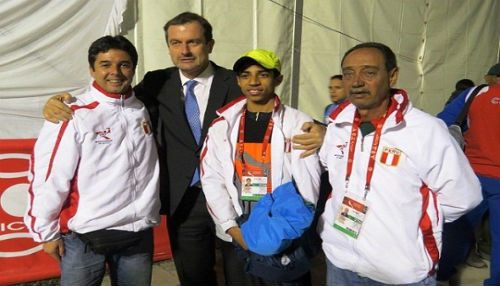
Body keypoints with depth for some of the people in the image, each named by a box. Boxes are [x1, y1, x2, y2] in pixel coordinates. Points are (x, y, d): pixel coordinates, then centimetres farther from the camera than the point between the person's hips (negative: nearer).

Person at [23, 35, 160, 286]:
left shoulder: (144, 111, 5)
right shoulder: (72, 116, -10)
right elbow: (48, 177, -8)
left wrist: (151, 215, 10)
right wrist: (46, 232, -3)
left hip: (140, 233, 4)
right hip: (85, 237, -4)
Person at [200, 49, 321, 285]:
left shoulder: (297, 123, -5)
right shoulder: (222, 126, 2)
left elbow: (309, 183, -7)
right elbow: (211, 179, -2)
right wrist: (233, 228, -9)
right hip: (235, 237, 2)